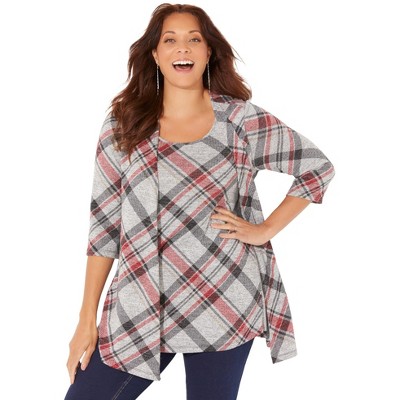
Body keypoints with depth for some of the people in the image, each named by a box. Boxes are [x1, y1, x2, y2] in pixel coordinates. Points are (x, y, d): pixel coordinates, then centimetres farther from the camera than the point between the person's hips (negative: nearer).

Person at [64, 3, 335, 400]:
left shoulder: (242, 120, 0)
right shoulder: (123, 124, 3)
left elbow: (318, 167, 8)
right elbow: (104, 224, 4)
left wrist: (263, 230, 0)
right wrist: (87, 318, 3)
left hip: (224, 305, -1)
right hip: (140, 307, 2)